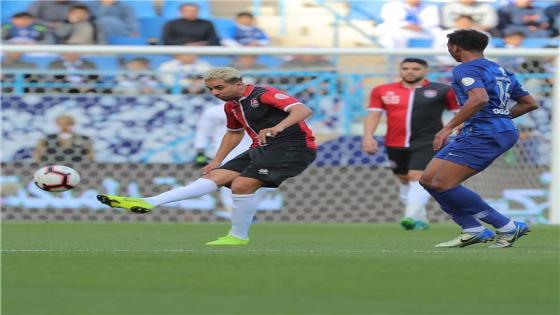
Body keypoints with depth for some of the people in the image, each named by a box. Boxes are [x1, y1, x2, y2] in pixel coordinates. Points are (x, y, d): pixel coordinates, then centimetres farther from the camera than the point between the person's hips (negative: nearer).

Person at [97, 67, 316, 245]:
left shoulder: (264, 95, -16)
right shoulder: (231, 105, 12)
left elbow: (303, 110, -30)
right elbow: (234, 132, 32)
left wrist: (278, 128, -47)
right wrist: (217, 161, 24)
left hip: (293, 147, -8)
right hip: (261, 150, 8)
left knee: (242, 185, -24)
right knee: (215, 177, -2)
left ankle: (238, 237, -5)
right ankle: (148, 203, -11)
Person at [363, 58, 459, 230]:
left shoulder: (441, 91, -2)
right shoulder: (383, 91, 5)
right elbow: (374, 114, 4)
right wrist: (368, 136, -8)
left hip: (427, 143, -4)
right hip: (395, 145, 5)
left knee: (417, 177, -21)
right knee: (404, 181, 12)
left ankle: (411, 217, -31)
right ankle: (421, 220, 25)